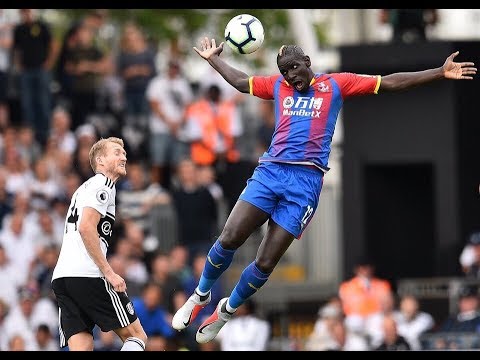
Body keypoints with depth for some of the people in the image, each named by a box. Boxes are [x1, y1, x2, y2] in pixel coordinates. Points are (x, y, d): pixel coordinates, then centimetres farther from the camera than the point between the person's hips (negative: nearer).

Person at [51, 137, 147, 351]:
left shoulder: (86, 188, 30)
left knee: (81, 347, 0)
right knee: (136, 336, -2)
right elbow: (86, 228, -15)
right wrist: (109, 273, -15)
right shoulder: (103, 184, -1)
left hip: (61, 277, 9)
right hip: (88, 276, -9)